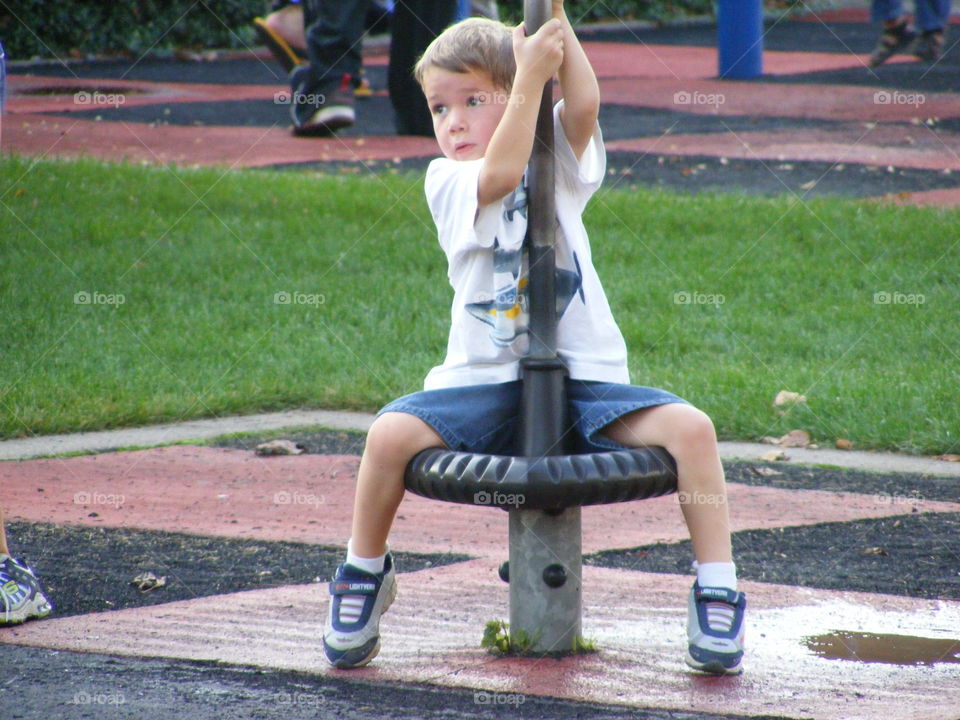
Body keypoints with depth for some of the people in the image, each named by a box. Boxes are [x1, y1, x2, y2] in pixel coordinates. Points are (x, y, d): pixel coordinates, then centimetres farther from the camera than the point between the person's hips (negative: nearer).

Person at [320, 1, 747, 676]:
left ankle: (718, 592, -11)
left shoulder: (560, 163, 9)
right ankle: (364, 576, 1)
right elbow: (498, 176, -19)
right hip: (485, 384, -1)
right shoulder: (447, 181, 4)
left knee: (691, 426, -24)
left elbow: (584, 105, -14)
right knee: (391, 432, -26)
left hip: (585, 379, 1)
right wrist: (531, 76, -20)